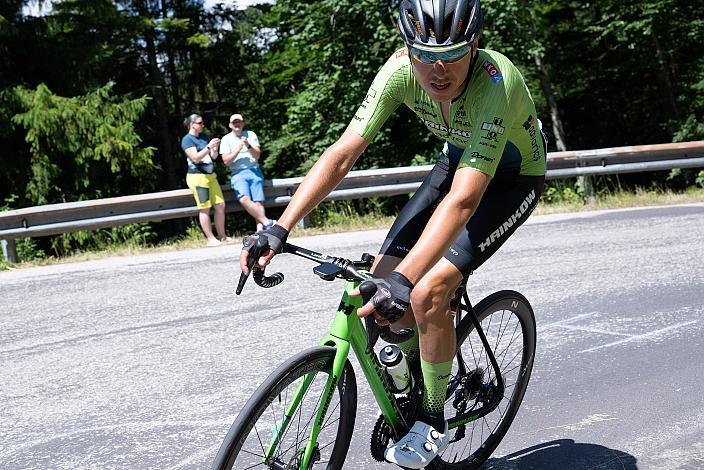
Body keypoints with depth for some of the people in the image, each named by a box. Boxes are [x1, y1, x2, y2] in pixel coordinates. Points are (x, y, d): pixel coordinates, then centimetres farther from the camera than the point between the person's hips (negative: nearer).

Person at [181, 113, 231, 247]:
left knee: (220, 205, 5)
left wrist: (215, 148, -3)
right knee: (205, 209, -4)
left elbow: (213, 156, 17)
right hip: (197, 177, -7)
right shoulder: (187, 140, -6)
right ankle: (211, 239, 1)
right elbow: (196, 158, -17)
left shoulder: (204, 136, 15)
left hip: (210, 175, 7)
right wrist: (209, 147, -21)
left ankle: (222, 236, 14)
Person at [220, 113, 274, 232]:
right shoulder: (226, 139, 6)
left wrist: (248, 146, -16)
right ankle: (266, 222, -19)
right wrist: (238, 149, -11)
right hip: (238, 174, -2)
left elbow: (257, 155, 1)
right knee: (244, 199, -25)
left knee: (258, 201, -11)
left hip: (254, 171, 2)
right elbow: (226, 161, -1)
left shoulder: (251, 135, 9)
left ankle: (260, 229, -13)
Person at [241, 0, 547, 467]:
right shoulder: (401, 69, -24)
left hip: (512, 177, -5)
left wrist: (405, 281, -55)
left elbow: (464, 199, -46)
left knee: (427, 292, -22)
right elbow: (344, 153, -24)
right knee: (384, 274, -7)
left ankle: (434, 423, 0)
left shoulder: (496, 83, -38)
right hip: (458, 158, 5)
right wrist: (279, 229, -33)